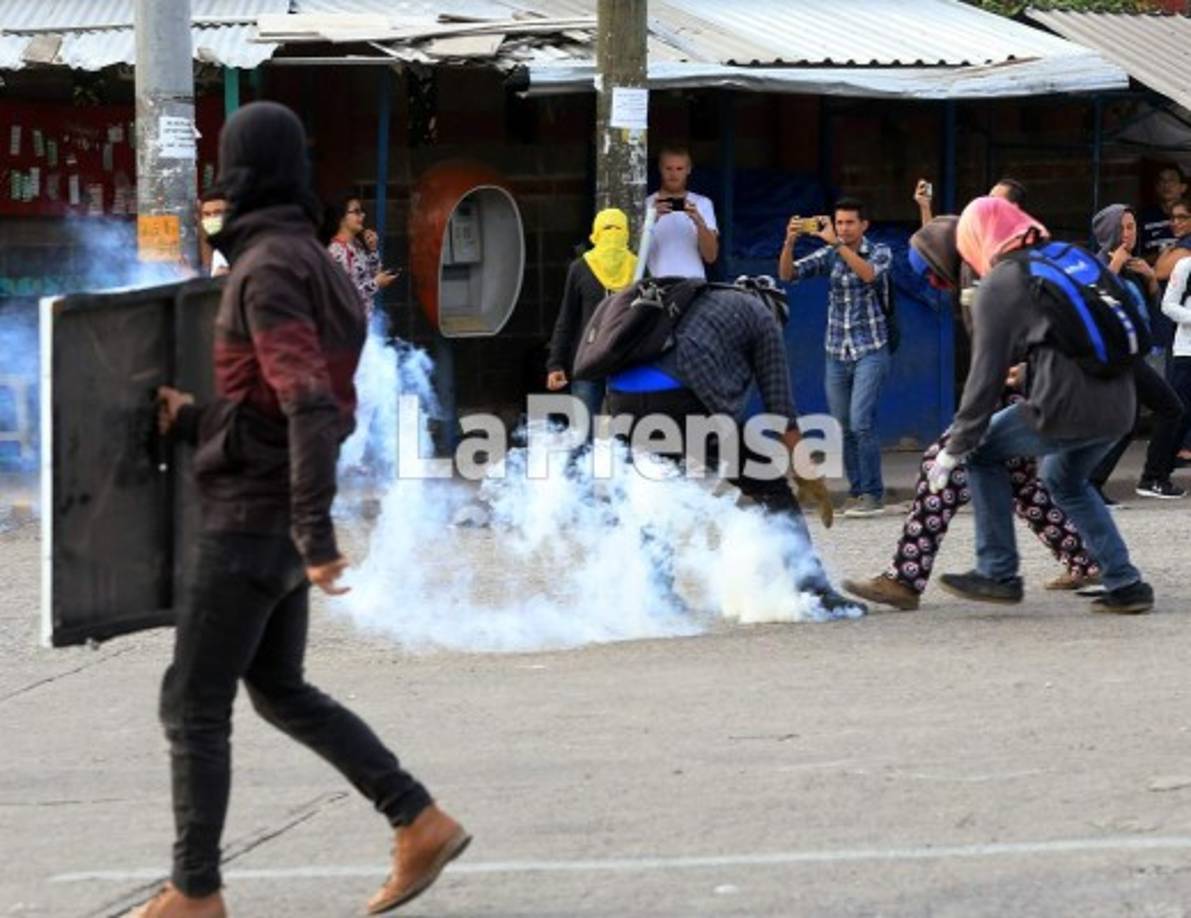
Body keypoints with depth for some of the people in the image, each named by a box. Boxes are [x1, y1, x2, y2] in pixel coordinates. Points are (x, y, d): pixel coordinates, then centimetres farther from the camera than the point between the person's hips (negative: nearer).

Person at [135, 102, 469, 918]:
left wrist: (316, 534, -30)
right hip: (280, 521, 9)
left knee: (193, 704, 0)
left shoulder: (269, 268, -18)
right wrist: (195, 421, 19)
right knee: (279, 694, 18)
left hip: (252, 523, -9)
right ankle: (422, 826, 13)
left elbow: (309, 405, -28)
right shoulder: (323, 271, 12)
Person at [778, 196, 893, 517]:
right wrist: (790, 242, -21)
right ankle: (856, 492, 14)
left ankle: (873, 495, -11)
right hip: (837, 354, 4)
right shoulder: (828, 256, 7)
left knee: (861, 423, -16)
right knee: (843, 428, 5)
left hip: (870, 350, -4)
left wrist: (837, 243, -29)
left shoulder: (880, 252, -1)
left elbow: (869, 274, -23)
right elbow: (788, 273, -4)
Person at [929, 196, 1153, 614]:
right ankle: (1125, 585, 23)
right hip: (1119, 407, 7)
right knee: (1064, 479, 31)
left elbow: (986, 373, -3)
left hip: (1065, 407, -7)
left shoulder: (997, 286, -1)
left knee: (983, 451, 14)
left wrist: (955, 449, 2)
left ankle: (997, 572, 12)